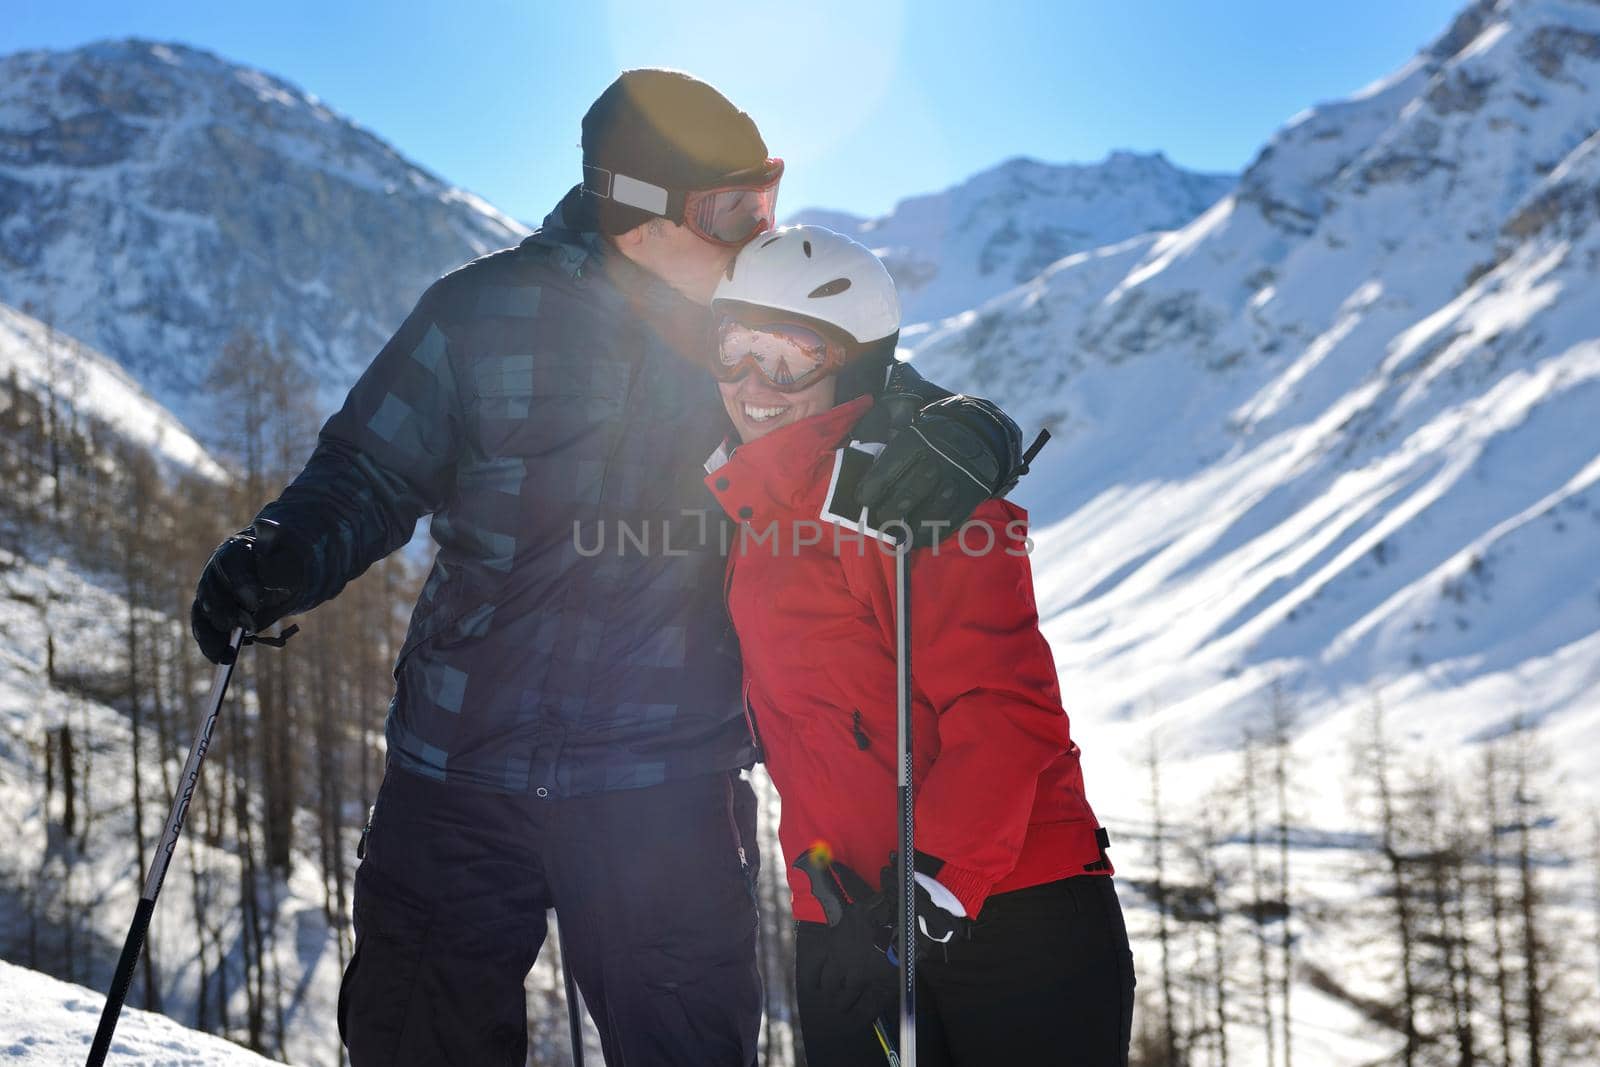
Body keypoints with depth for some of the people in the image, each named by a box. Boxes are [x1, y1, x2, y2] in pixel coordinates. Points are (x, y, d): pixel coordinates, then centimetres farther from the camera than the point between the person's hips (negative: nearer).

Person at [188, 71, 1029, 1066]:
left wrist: (964, 441, -19)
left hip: (667, 790, 0)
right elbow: (372, 473, 4)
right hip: (461, 770, 0)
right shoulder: (490, 311, -4)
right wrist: (283, 555, -16)